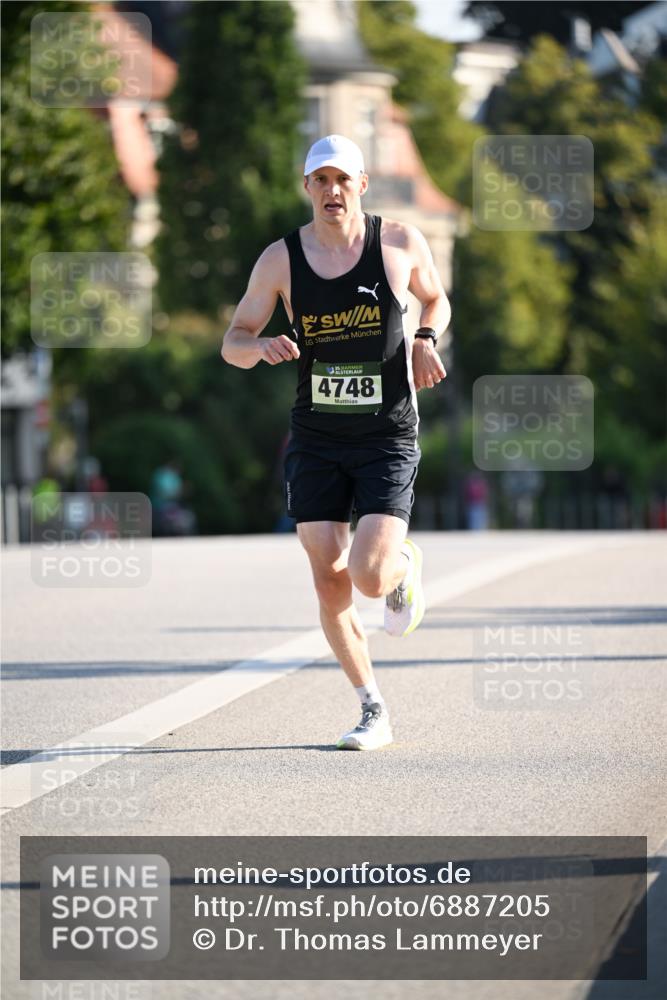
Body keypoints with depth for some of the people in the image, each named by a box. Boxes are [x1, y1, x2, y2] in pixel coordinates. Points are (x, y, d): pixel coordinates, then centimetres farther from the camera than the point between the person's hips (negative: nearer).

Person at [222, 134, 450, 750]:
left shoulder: (401, 243, -2)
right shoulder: (281, 260, -1)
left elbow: (436, 299, 17)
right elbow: (232, 343, 4)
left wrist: (427, 340, -4)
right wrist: (261, 346, -19)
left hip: (388, 439, -2)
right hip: (315, 439, 2)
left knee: (370, 577, -16)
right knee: (330, 585, -2)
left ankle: (405, 566, 23)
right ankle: (374, 711, 16)